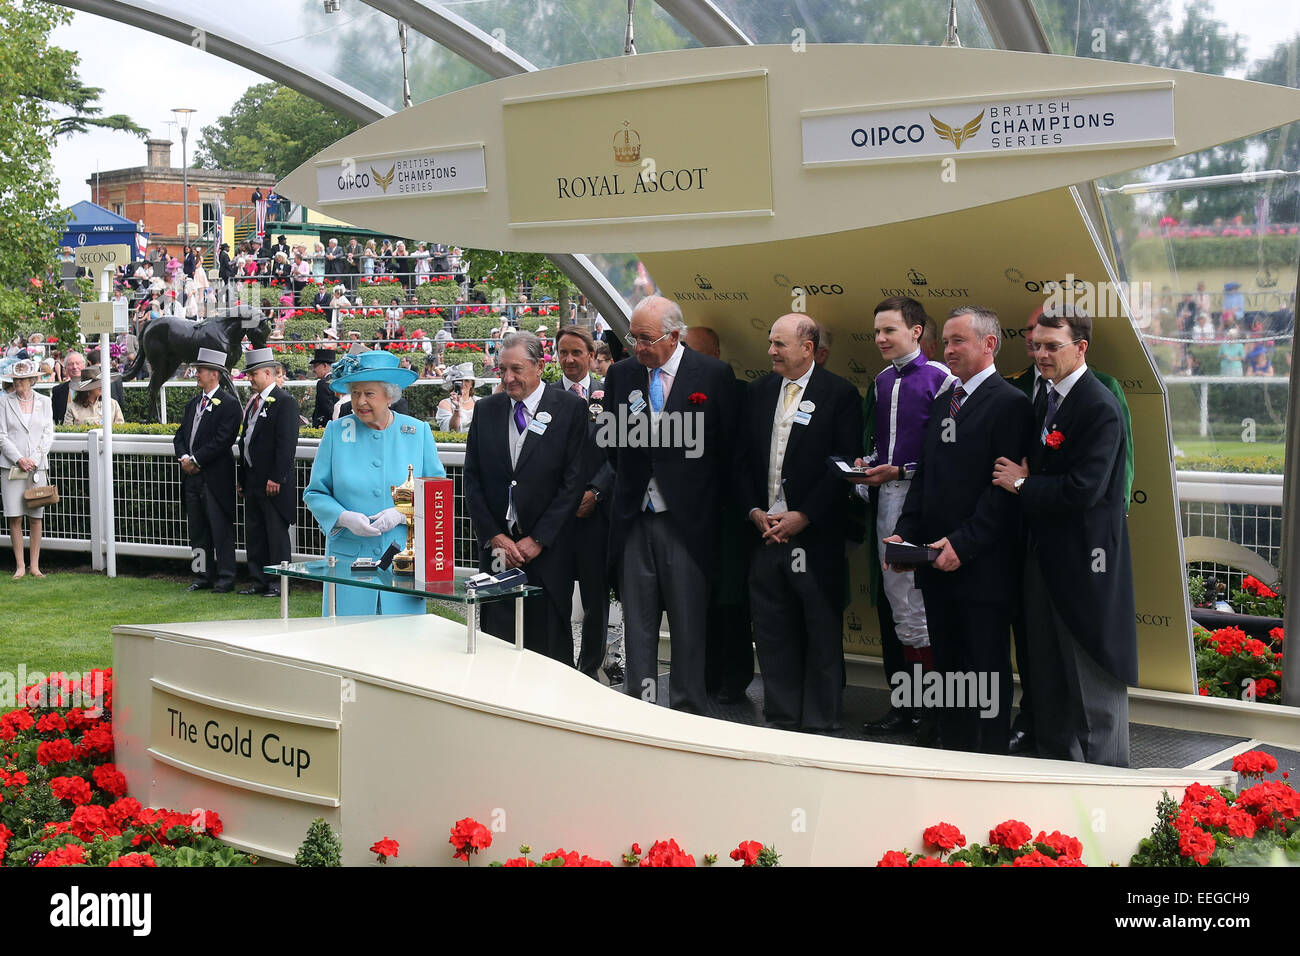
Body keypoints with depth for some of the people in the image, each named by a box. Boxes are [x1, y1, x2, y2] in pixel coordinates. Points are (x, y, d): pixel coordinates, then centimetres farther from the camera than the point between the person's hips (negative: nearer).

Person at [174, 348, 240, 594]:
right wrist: (184, 457, -4)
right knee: (197, 530, 12)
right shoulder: (194, 403, 16)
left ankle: (225, 578, 4)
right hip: (192, 476, 8)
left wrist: (196, 460, -15)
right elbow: (180, 435, 15)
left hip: (216, 478, -8)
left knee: (221, 530, -3)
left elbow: (222, 440, -16)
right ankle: (205, 575, 20)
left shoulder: (229, 404, -8)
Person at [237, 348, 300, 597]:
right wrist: (241, 477, 16)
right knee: (254, 533, 12)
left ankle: (278, 583, 4)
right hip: (253, 480, 9)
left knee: (277, 533, -2)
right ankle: (259, 581, 19)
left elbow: (286, 444, -17)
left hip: (273, 482, -9)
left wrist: (276, 478, -21)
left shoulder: (285, 402, -11)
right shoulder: (253, 402, 16)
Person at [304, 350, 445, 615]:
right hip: (348, 558, 0)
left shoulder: (418, 432, 5)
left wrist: (402, 514, -11)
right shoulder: (336, 431, 5)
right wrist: (344, 518, -11)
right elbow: (315, 493, 8)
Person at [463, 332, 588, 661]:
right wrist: (495, 537, -2)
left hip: (548, 552, -3)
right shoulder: (486, 410, 9)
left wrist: (537, 541, -9)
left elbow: (573, 481, -5)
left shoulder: (570, 409, -2)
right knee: (496, 644, 1)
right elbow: (472, 480, 9)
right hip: (496, 549, 3)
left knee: (549, 644, 0)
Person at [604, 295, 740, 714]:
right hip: (634, 519, 3)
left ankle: (688, 711, 12)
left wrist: (710, 503, 1)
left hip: (687, 521, -3)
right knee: (637, 624, 8)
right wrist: (629, 484, 8)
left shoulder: (713, 375, -4)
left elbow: (729, 448, 0)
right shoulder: (620, 374, 7)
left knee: (689, 624, 2)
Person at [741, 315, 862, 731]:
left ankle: (821, 723, 12)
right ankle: (781, 718, 19)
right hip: (765, 533, 5)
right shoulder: (760, 391, 11)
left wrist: (803, 517, -12)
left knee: (822, 632, 3)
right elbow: (744, 459, 13)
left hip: (815, 535, -4)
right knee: (772, 631, 8)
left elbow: (846, 464, -9)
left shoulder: (839, 393, -4)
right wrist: (754, 511, 0)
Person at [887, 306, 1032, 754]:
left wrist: (962, 544, -19)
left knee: (988, 670, 3)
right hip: (937, 565, 8)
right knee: (947, 666, 13)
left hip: (981, 566, -8)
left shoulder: (1010, 404, -10)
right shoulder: (942, 402, 16)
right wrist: (904, 532, 5)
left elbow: (1004, 487, -16)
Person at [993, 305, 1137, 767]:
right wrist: (1022, 478, -2)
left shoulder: (1099, 408, -17)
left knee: (1094, 675, 0)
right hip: (1045, 553, 9)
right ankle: (1055, 760, 31)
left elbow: (1083, 489, -24)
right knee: (1047, 672, 18)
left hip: (1084, 557, -9)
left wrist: (1022, 484, -14)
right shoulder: (1046, 399, 11)